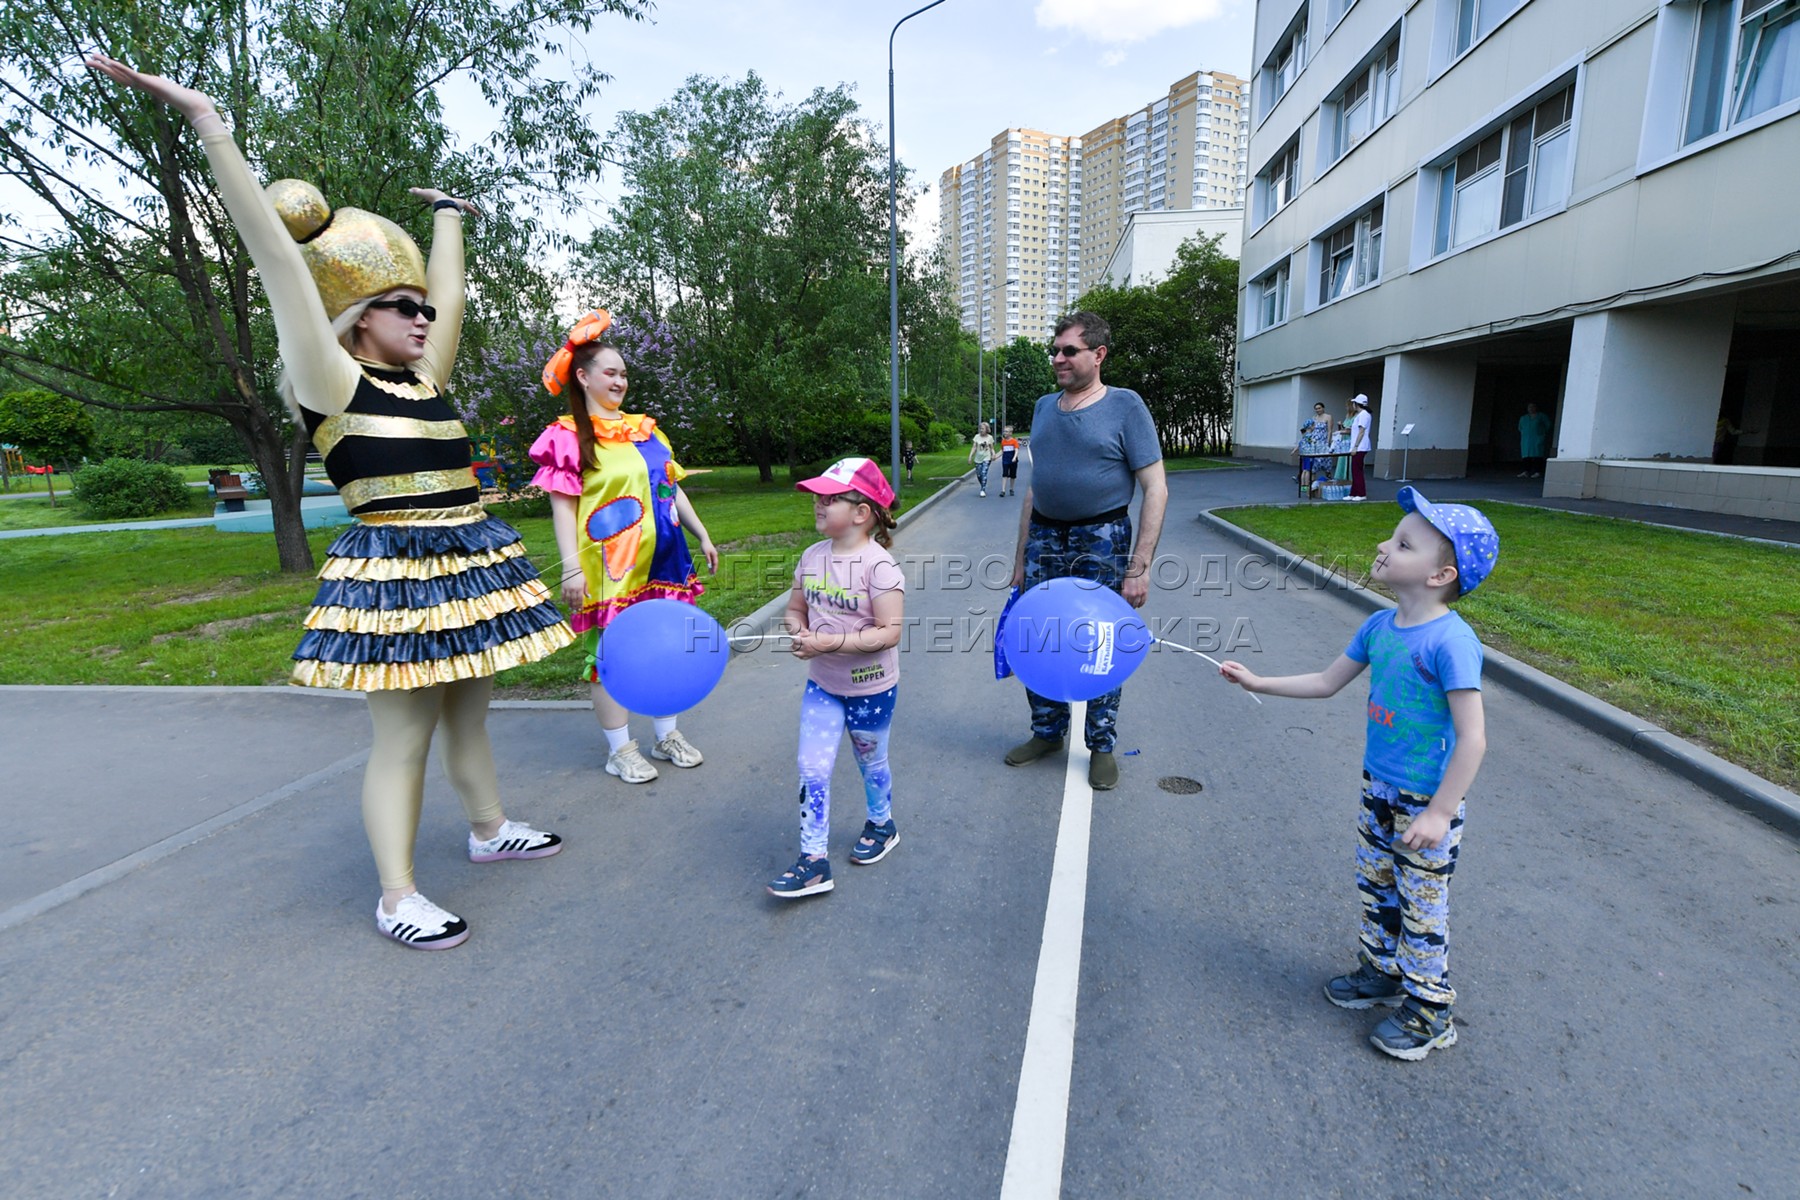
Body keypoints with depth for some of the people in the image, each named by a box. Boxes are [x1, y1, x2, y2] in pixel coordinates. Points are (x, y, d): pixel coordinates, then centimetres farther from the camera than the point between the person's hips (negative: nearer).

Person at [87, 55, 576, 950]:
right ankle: (397, 899, 9)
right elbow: (280, 265, -13)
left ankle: (489, 829, 34)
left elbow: (449, 291, 25)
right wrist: (208, 124, -16)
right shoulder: (334, 386, -5)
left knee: (468, 715, 18)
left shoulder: (425, 379, 13)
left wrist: (448, 219, 37)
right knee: (402, 737, -2)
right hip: (395, 575, -7)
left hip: (467, 566, 7)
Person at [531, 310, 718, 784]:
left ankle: (667, 735, 27)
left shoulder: (644, 428, 14)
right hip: (611, 567, -6)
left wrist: (702, 536, 16)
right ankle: (620, 749, 16)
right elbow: (562, 505, -11)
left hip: (661, 560, 7)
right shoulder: (569, 435, -6)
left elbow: (673, 488, 19)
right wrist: (571, 567, -18)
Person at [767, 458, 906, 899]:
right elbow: (795, 608, 8)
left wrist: (830, 642, -29)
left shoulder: (879, 565, -22)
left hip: (871, 688, -5)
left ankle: (881, 825, 46)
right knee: (811, 769, 1)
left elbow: (889, 632, -25)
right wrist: (799, 631, -14)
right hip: (822, 684, 5)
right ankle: (813, 861, 11)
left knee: (871, 763, 18)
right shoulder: (812, 557, -3)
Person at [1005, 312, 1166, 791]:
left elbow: (1155, 490, -9)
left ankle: (1102, 747, 22)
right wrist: (1021, 557, 14)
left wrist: (1139, 565, -16)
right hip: (1044, 537, 5)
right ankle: (1047, 732, 27)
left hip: (1102, 541, -5)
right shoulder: (1045, 407, 11)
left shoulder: (1125, 406, -5)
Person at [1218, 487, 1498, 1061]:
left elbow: (1472, 739, -23)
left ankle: (1430, 1012, 28)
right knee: (1374, 887, 22)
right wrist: (1258, 682, 6)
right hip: (1379, 789, 7)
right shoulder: (1379, 626, -1)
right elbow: (1326, 682, 11)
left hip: (1425, 803, -7)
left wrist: (1437, 814, -22)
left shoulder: (1451, 641, -25)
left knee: (1422, 907, 9)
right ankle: (1381, 972, 43)